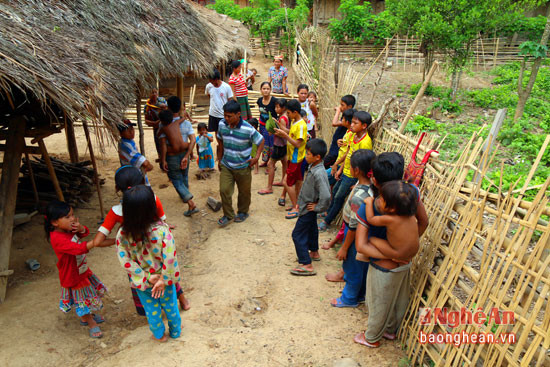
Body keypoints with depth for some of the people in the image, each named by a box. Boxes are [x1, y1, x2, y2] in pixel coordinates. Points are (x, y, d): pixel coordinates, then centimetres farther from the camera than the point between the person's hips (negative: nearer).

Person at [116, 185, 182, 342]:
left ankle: (159, 335, 50)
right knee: (170, 306, 26)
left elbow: (125, 260, -19)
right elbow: (170, 257, -28)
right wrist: (164, 279, -15)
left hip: (142, 282, 2)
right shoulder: (161, 229, -29)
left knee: (151, 310, 26)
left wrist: (146, 277, -13)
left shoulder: (122, 234, -22)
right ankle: (175, 331, 50)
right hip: (163, 278, -1)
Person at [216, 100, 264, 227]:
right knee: (224, 190, -2)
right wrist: (219, 159, 13)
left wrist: (256, 157, -13)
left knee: (244, 192, 14)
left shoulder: (248, 129, -22)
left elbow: (261, 141, -6)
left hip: (243, 167, -3)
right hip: (226, 165, 3)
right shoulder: (222, 124, -9)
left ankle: (243, 212, 39)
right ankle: (228, 215, 18)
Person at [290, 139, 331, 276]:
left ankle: (307, 265, 5)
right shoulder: (312, 167, -3)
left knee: (298, 235, -2)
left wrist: (318, 207, -23)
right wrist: (301, 201, 13)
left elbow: (326, 196, -38)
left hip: (308, 209, -10)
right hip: (307, 205, 10)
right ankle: (314, 252, 48)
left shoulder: (319, 174, -33)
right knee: (311, 229, 26)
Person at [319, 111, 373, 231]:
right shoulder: (354, 136, -1)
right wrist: (340, 169, 11)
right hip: (345, 171, 8)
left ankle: (327, 221, 22)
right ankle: (328, 212, 45)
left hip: (352, 176, -8)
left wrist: (356, 183, -18)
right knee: (335, 191, 22)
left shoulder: (365, 142, -27)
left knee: (339, 197, 5)